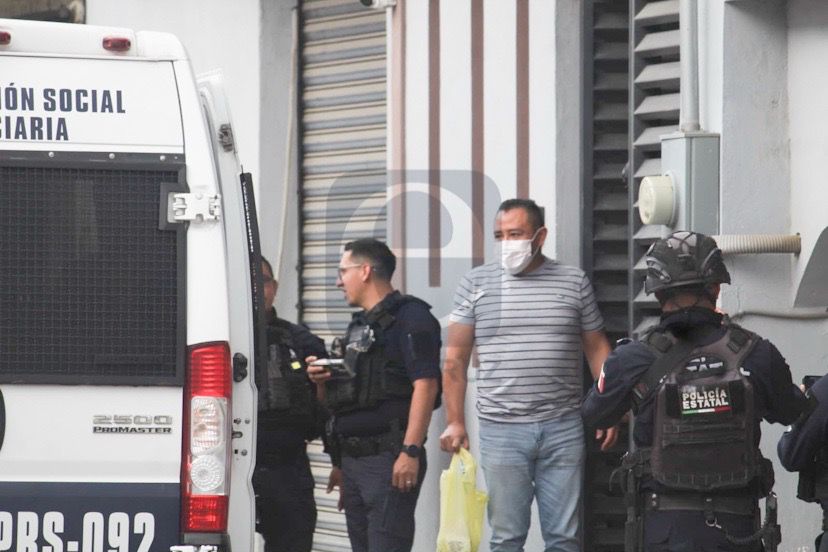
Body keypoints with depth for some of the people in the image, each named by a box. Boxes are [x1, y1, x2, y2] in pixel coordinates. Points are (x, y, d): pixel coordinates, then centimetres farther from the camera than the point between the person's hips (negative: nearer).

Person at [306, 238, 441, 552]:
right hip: (352, 460, 9)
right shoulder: (359, 325, 22)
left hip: (388, 458, -9)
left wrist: (410, 452, -23)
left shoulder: (409, 317, -7)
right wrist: (323, 381, 6)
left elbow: (425, 385, -17)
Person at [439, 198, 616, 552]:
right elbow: (455, 358, 6)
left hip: (563, 429, 1)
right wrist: (454, 422, -1)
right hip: (502, 430, -1)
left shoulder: (574, 283, 6)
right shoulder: (476, 284, 5)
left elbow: (597, 349, 10)